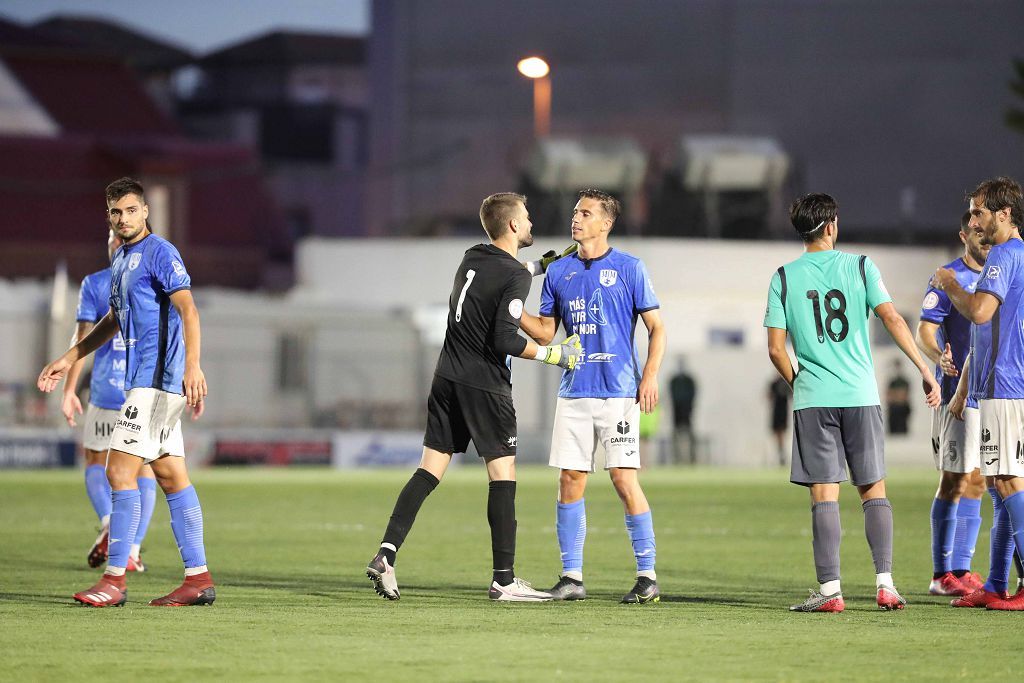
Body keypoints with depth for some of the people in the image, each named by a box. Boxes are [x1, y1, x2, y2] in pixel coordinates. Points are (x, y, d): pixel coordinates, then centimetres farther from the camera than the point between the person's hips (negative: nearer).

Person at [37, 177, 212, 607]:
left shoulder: (159, 253, -10)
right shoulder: (120, 261, 18)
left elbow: (188, 310, -19)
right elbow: (113, 320, 31)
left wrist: (192, 366, -31)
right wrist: (68, 360, 31)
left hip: (157, 381, -9)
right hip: (145, 382, 9)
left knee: (120, 471, -11)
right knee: (172, 478, 7)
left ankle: (115, 580, -9)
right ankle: (198, 578, 7)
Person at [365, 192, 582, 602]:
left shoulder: (472, 258, 10)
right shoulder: (515, 276, -13)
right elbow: (505, 340, -19)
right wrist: (553, 355, -8)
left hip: (447, 380, 7)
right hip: (485, 385, -7)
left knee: (430, 470, 6)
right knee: (503, 473, -1)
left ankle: (386, 556, -4)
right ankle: (504, 579, -2)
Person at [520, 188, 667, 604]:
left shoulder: (629, 269, 1)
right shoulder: (559, 272, 12)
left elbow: (656, 328, 2)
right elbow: (545, 332, 14)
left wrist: (650, 376, -10)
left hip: (618, 392, -4)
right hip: (574, 393, 4)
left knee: (624, 478, -9)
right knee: (570, 480, 1)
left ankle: (647, 575, -2)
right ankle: (571, 577, 7)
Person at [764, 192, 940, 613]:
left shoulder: (784, 278, 3)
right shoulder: (861, 267, 2)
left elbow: (776, 348, 1)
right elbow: (892, 319, -6)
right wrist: (925, 370, -2)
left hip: (813, 400, 0)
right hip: (861, 396, 0)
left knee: (824, 495, -1)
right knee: (874, 490, 8)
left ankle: (830, 590, -7)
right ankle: (885, 584, 0)